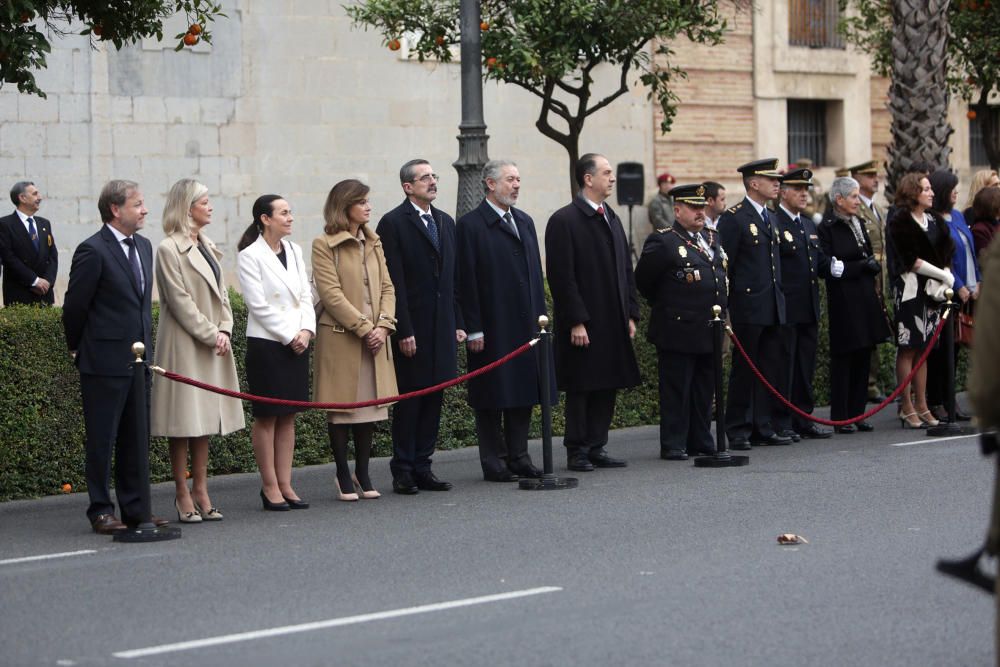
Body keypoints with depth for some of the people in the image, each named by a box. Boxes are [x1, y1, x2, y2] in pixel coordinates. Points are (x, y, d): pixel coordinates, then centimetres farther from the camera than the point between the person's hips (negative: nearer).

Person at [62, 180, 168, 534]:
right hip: (104, 362, -7)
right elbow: (74, 306, -8)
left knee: (137, 438, 11)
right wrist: (78, 349, 3)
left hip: (138, 358, 7)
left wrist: (146, 344, 15)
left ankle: (136, 509, 18)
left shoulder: (143, 246, 11)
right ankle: (101, 511, 7)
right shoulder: (93, 251, -13)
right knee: (101, 439, 1)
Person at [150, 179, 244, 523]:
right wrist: (210, 335, -14)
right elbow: (180, 301, -14)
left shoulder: (208, 247, 13)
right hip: (183, 345, -8)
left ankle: (201, 490, 15)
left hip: (212, 344, 8)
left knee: (206, 417, 10)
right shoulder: (169, 249, -11)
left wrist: (224, 330, -2)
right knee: (184, 419, -3)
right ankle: (183, 495, 3)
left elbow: (221, 292, 12)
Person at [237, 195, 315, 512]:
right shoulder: (250, 256, -8)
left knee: (288, 416, 8)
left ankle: (285, 485, 12)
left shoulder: (293, 251, 11)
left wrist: (306, 331, -5)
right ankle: (270, 486, 5)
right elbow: (258, 305, -12)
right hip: (266, 343, -6)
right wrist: (289, 337, -12)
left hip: (297, 343, 6)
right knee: (266, 416, -1)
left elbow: (305, 295, 11)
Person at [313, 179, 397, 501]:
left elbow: (387, 287, 10)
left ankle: (363, 474, 15)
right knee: (341, 407, 0)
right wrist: (363, 328, -15)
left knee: (370, 404, 6)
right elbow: (331, 293, -12)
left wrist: (384, 325, -6)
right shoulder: (324, 245, -5)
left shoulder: (374, 243, 14)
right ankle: (343, 476, 8)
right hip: (340, 338, -6)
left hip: (374, 338, 6)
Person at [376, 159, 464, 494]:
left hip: (442, 326, 6)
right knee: (409, 399, -2)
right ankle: (403, 470, 5)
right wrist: (403, 331, -15)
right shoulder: (393, 223, -6)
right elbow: (394, 282, -11)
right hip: (412, 328, -6)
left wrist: (457, 323, 12)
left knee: (433, 397, 8)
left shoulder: (445, 222, 15)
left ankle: (422, 466, 15)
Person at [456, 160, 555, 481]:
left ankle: (518, 457, 17)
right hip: (492, 329, -7)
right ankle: (494, 462, 6)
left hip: (526, 324, 7)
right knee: (493, 396, 0)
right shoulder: (470, 225, -7)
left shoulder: (525, 221, 15)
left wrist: (541, 316, 11)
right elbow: (467, 281, -10)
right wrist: (474, 329, -14)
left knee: (524, 393, 9)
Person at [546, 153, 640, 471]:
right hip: (584, 325, -7)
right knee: (581, 389, -1)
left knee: (607, 387, 9)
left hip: (613, 324, 7)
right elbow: (562, 276, -14)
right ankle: (577, 451, 7)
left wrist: (630, 314, 12)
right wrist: (576, 321, -18)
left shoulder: (612, 219, 15)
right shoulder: (564, 221, -10)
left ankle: (596, 448, 16)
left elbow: (626, 271, 18)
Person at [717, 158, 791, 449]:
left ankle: (763, 428, 14)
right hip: (747, 309, -8)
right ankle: (738, 431, 6)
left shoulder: (770, 217, 17)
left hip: (772, 308, 8)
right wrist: (724, 306, -13)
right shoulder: (733, 218, -9)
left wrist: (780, 299, 17)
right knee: (744, 370, -1)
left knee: (771, 370, 8)